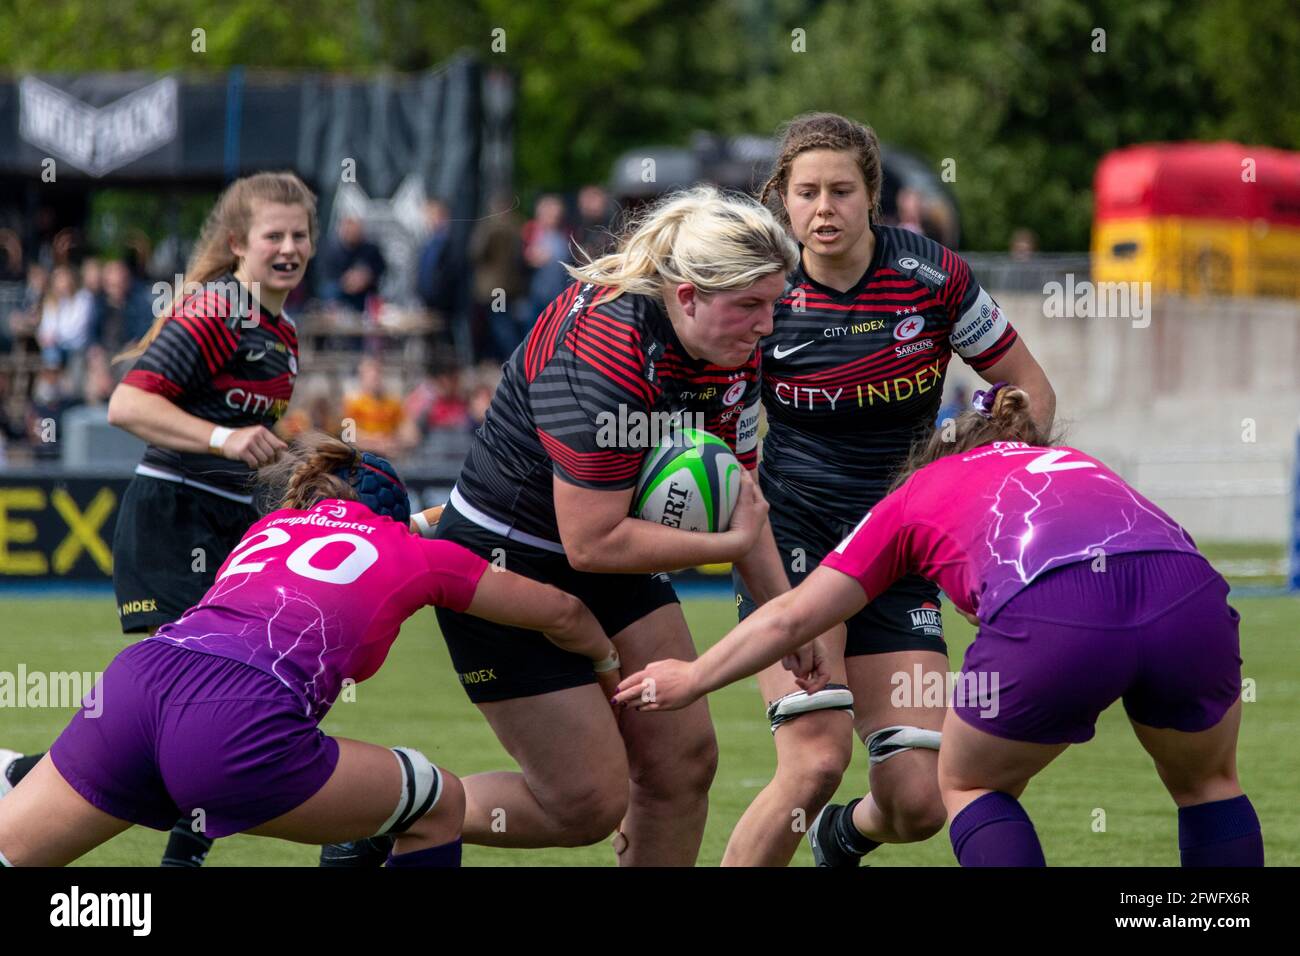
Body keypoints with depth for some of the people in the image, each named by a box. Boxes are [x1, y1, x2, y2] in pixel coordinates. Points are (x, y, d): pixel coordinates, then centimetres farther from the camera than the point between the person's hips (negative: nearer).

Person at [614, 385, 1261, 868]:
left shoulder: (917, 493, 30)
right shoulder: (1070, 463, 40)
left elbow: (790, 618, 33)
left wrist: (692, 679, 48)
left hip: (1053, 621, -3)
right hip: (1190, 594, 3)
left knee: (969, 783, 25)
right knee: (1206, 782, 30)